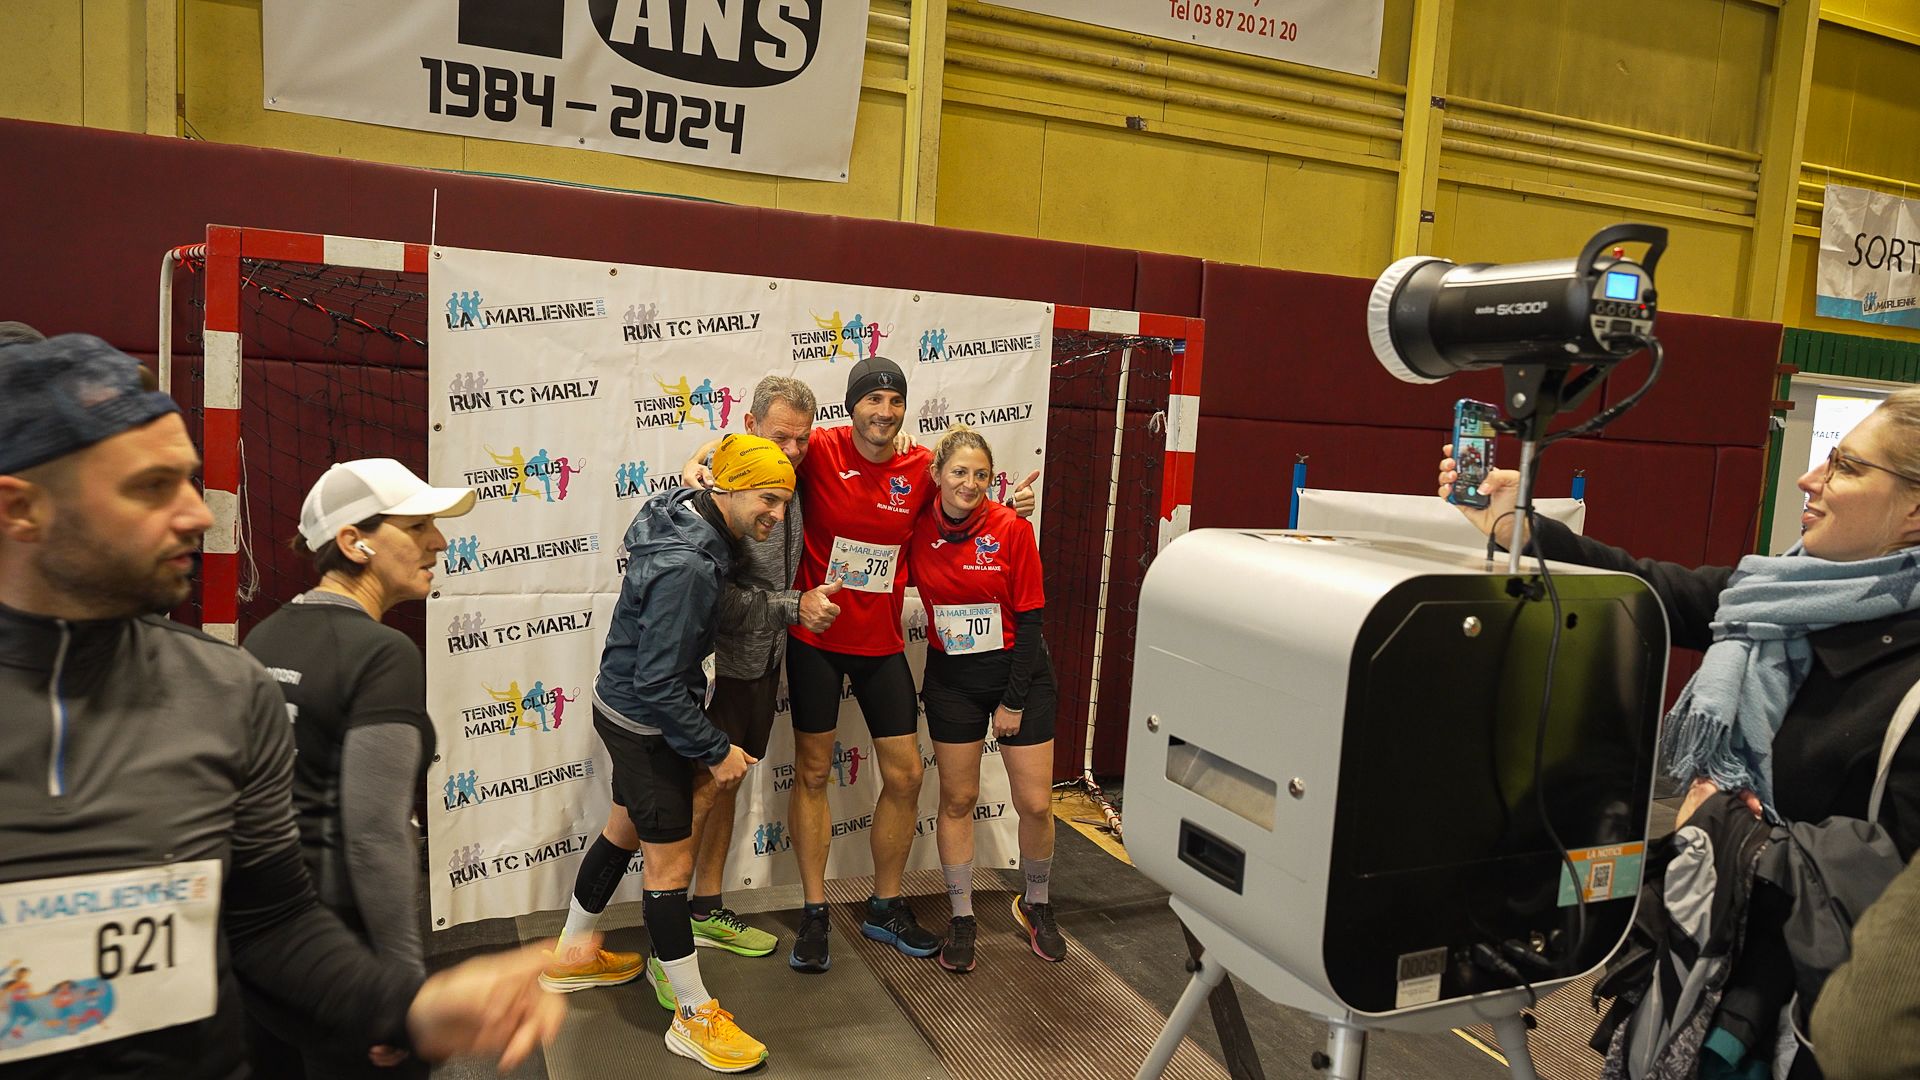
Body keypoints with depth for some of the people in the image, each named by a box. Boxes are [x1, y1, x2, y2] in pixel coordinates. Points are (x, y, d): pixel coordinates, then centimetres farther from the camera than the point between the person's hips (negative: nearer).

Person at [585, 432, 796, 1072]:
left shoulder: (688, 514, -3)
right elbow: (657, 685, -30)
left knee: (628, 829, 26)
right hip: (641, 723, -10)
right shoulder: (686, 568, -33)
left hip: (626, 704, 10)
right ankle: (694, 1018, 11)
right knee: (671, 861, -1)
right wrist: (716, 751, -20)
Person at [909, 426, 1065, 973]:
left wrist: (1014, 701, -9)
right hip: (951, 676, 2)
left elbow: (1030, 619, -10)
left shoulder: (1011, 528, -13)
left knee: (1035, 803, 2)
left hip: (1019, 671, -1)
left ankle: (1035, 906, 28)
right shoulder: (919, 529, -7)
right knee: (957, 799, 7)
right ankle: (961, 919, 23)